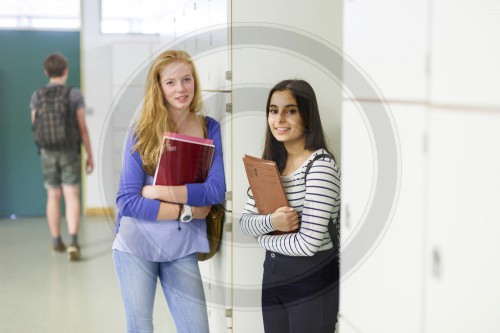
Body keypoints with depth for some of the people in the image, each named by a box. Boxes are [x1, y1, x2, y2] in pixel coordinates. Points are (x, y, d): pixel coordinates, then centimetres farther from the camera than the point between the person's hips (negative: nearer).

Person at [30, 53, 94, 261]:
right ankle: (73, 242, -19)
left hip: (47, 153, 3)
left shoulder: (37, 96, -1)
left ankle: (56, 243, 20)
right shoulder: (75, 94, -8)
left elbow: (35, 128, 4)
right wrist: (90, 155, -1)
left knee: (53, 196, 13)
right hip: (70, 152, -2)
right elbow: (82, 128, -8)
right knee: (72, 197, -4)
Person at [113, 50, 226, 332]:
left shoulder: (210, 129, 1)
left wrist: (158, 191, -16)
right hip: (136, 246, -1)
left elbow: (217, 190, -11)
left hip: (182, 250, 1)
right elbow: (127, 200, -11)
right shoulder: (142, 133, -5)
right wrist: (186, 210, -13)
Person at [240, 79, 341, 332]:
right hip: (273, 276, 7)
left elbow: (309, 243, -24)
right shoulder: (269, 164, 5)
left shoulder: (320, 165, -19)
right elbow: (245, 221, 3)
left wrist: (264, 239, -6)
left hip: (312, 282, -7)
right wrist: (270, 221, -19)